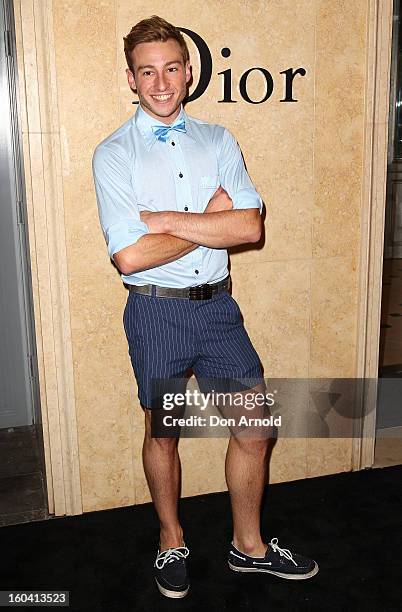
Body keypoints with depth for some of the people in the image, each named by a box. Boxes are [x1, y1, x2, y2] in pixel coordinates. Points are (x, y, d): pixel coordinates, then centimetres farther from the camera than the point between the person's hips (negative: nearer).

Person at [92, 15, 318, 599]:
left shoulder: (218, 141, 4)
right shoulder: (114, 154, -7)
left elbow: (250, 227, -10)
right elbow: (130, 256, -19)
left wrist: (166, 219, -17)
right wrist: (210, 220, -11)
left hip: (217, 305, 4)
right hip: (156, 312, -3)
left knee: (253, 428, 9)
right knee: (163, 433, 14)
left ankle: (248, 545, 33)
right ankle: (171, 543, 39)